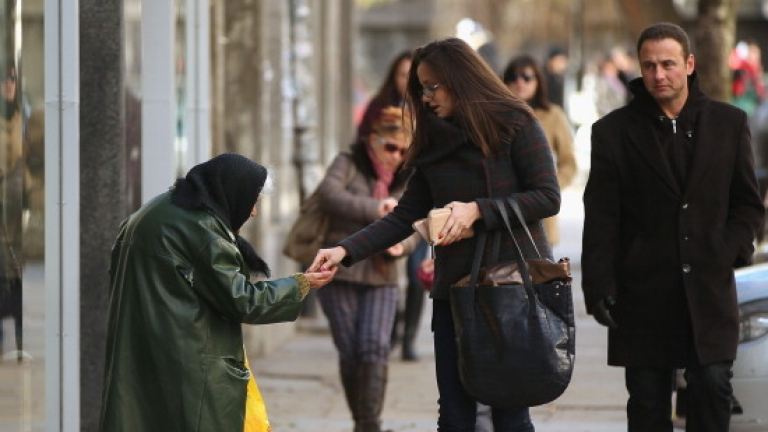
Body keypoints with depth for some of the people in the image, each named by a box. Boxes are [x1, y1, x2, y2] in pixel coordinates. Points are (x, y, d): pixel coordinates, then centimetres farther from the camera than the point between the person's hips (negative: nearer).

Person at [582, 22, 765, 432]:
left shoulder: (728, 123, 7)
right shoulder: (614, 132, 3)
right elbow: (600, 221, 2)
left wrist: (729, 253, -5)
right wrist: (599, 287, -6)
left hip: (709, 288, 1)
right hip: (643, 290, 0)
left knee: (712, 387, -7)